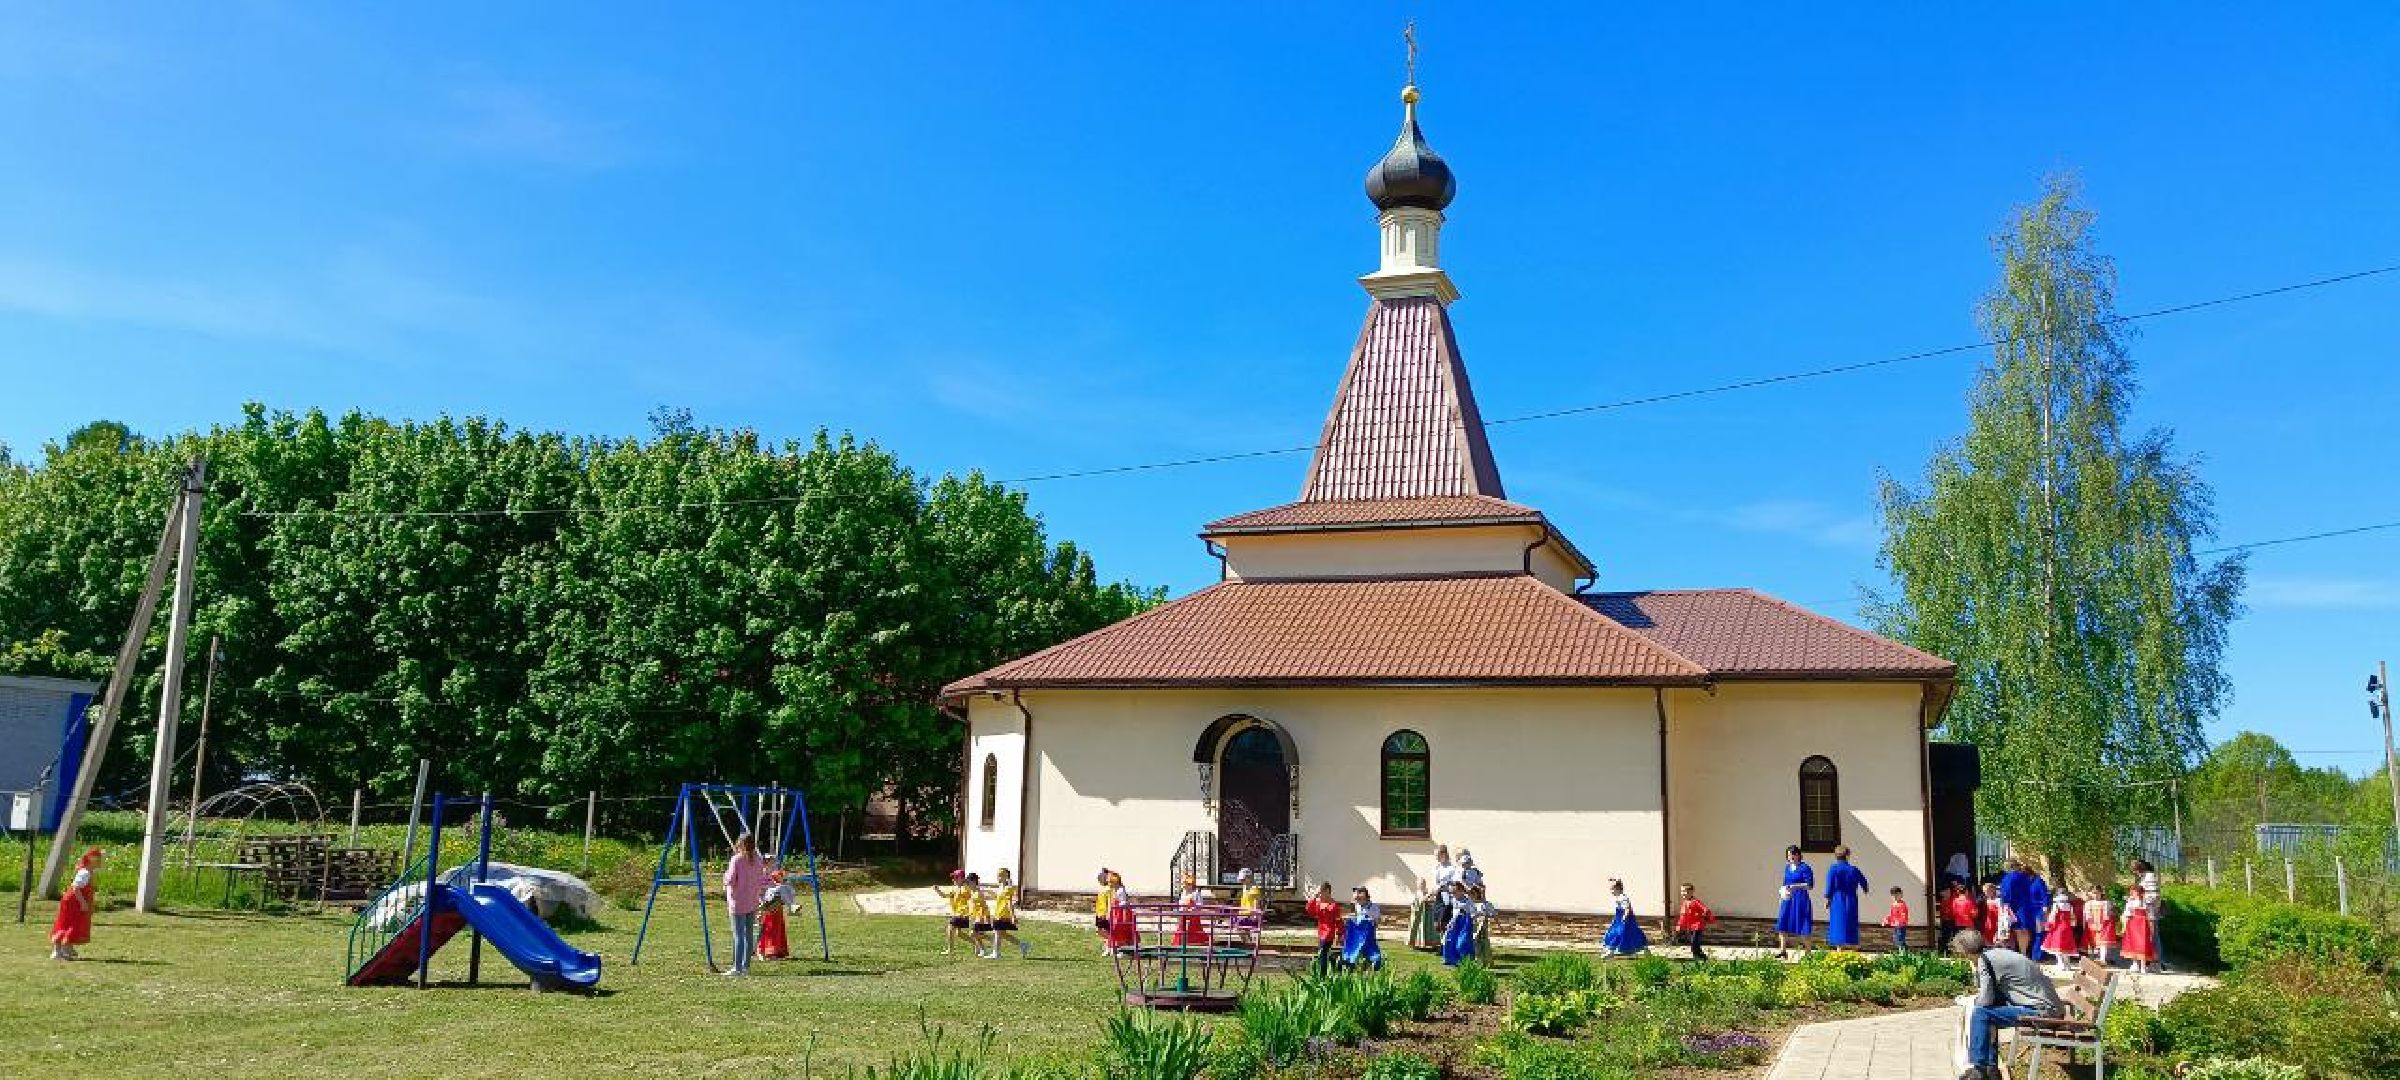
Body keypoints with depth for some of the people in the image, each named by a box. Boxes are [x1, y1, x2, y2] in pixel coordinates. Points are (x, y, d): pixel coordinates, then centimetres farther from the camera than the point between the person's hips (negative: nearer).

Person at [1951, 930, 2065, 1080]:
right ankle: (1991, 1067, 18)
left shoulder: (1986, 959, -13)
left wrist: (1970, 1001, 3)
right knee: (1989, 1012, 17)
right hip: (2048, 1006, 10)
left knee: (1980, 1014, -12)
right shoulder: (1998, 952, 14)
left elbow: (1986, 999, -15)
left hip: (2042, 1010, -10)